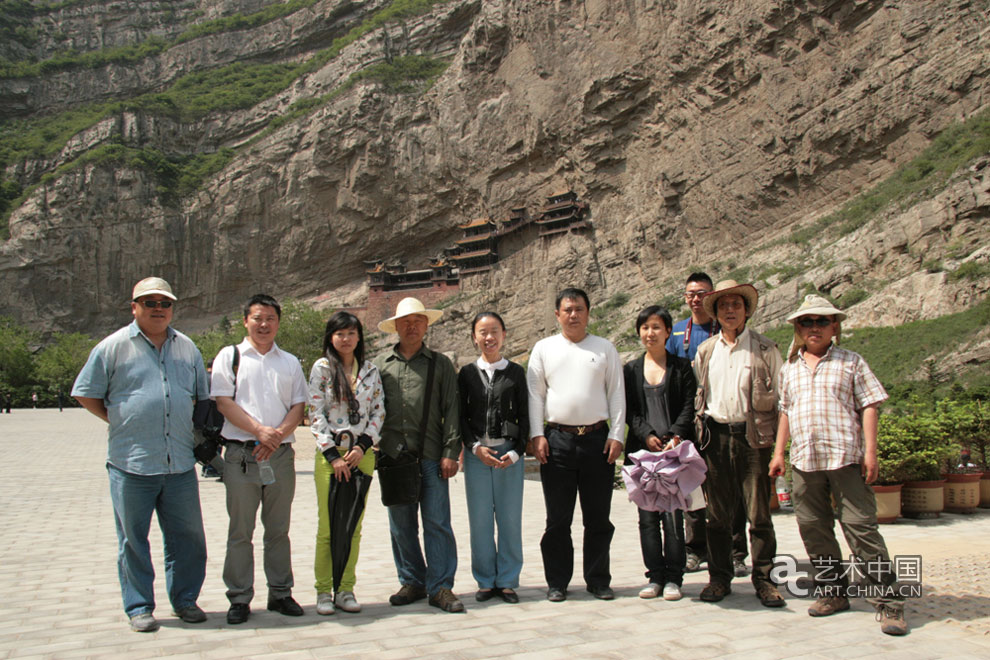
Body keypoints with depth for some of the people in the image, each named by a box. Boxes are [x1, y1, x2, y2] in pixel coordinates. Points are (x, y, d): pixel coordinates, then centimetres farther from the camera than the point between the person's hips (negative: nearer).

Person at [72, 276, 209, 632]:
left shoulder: (187, 348, 12)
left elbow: (204, 396, 22)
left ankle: (185, 599, 23)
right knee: (133, 539, 5)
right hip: (131, 465, -3)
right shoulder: (113, 347, 1)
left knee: (188, 536, 8)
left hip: (180, 465, 3)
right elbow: (85, 393, 6)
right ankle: (139, 607, 18)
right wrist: (118, 421, 1)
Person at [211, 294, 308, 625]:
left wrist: (279, 433, -10)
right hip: (240, 453, -2)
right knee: (240, 530, 2)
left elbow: (299, 405, 8)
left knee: (278, 529, 9)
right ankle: (239, 598, 11)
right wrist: (260, 430, -14)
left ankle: (280, 593, 18)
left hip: (281, 454, 3)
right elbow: (223, 402, -4)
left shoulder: (290, 362, 15)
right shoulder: (230, 356, 6)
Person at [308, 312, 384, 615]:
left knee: (354, 526, 6)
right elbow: (316, 415, -3)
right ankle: (324, 591, 9)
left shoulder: (370, 370, 9)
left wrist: (362, 446, -6)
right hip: (330, 454, -3)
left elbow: (379, 411, 7)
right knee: (327, 527, -2)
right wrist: (333, 455, -10)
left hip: (362, 454, 3)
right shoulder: (322, 368, 1)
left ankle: (345, 590, 14)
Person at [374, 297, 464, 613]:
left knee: (437, 523, -3)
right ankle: (412, 583, 19)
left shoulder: (440, 364, 9)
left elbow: (451, 410, 5)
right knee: (401, 525, 7)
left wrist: (450, 452, -3)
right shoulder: (380, 364, 12)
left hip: (431, 456, -2)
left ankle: (441, 587, 4)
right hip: (393, 455, 2)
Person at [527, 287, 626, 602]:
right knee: (558, 517, 4)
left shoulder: (605, 348, 9)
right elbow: (534, 394, 7)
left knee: (598, 517, 7)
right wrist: (536, 435, -2)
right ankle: (557, 582, 14)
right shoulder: (544, 348, 9)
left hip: (597, 437, 1)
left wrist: (616, 435, -1)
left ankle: (598, 581, 18)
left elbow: (617, 394, 7)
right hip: (557, 439, 0)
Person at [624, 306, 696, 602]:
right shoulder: (631, 370, 13)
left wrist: (675, 437, -14)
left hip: (674, 450, -2)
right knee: (647, 516, 3)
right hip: (642, 450, 2)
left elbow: (689, 407, 1)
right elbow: (629, 410, 7)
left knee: (673, 515, -4)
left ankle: (673, 578, 5)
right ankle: (655, 576, 11)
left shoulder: (681, 367, 7)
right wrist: (647, 435, -9)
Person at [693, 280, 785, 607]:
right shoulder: (705, 351, 12)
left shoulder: (766, 350, 3)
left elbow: (780, 398, 4)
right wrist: (700, 434, 5)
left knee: (759, 513, 0)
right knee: (718, 514, 7)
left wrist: (779, 443, -3)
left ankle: (763, 578, 11)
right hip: (715, 436, 2)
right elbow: (697, 396, 15)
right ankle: (719, 577, 17)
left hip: (753, 436, -2)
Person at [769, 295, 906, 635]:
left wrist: (870, 450, -7)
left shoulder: (851, 362, 6)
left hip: (845, 457, -4)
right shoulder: (789, 369, 16)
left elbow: (868, 406, 1)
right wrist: (778, 452, 14)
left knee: (861, 525, -7)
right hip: (804, 460, 4)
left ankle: (888, 600, 0)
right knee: (813, 528, 8)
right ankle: (833, 591, 22)